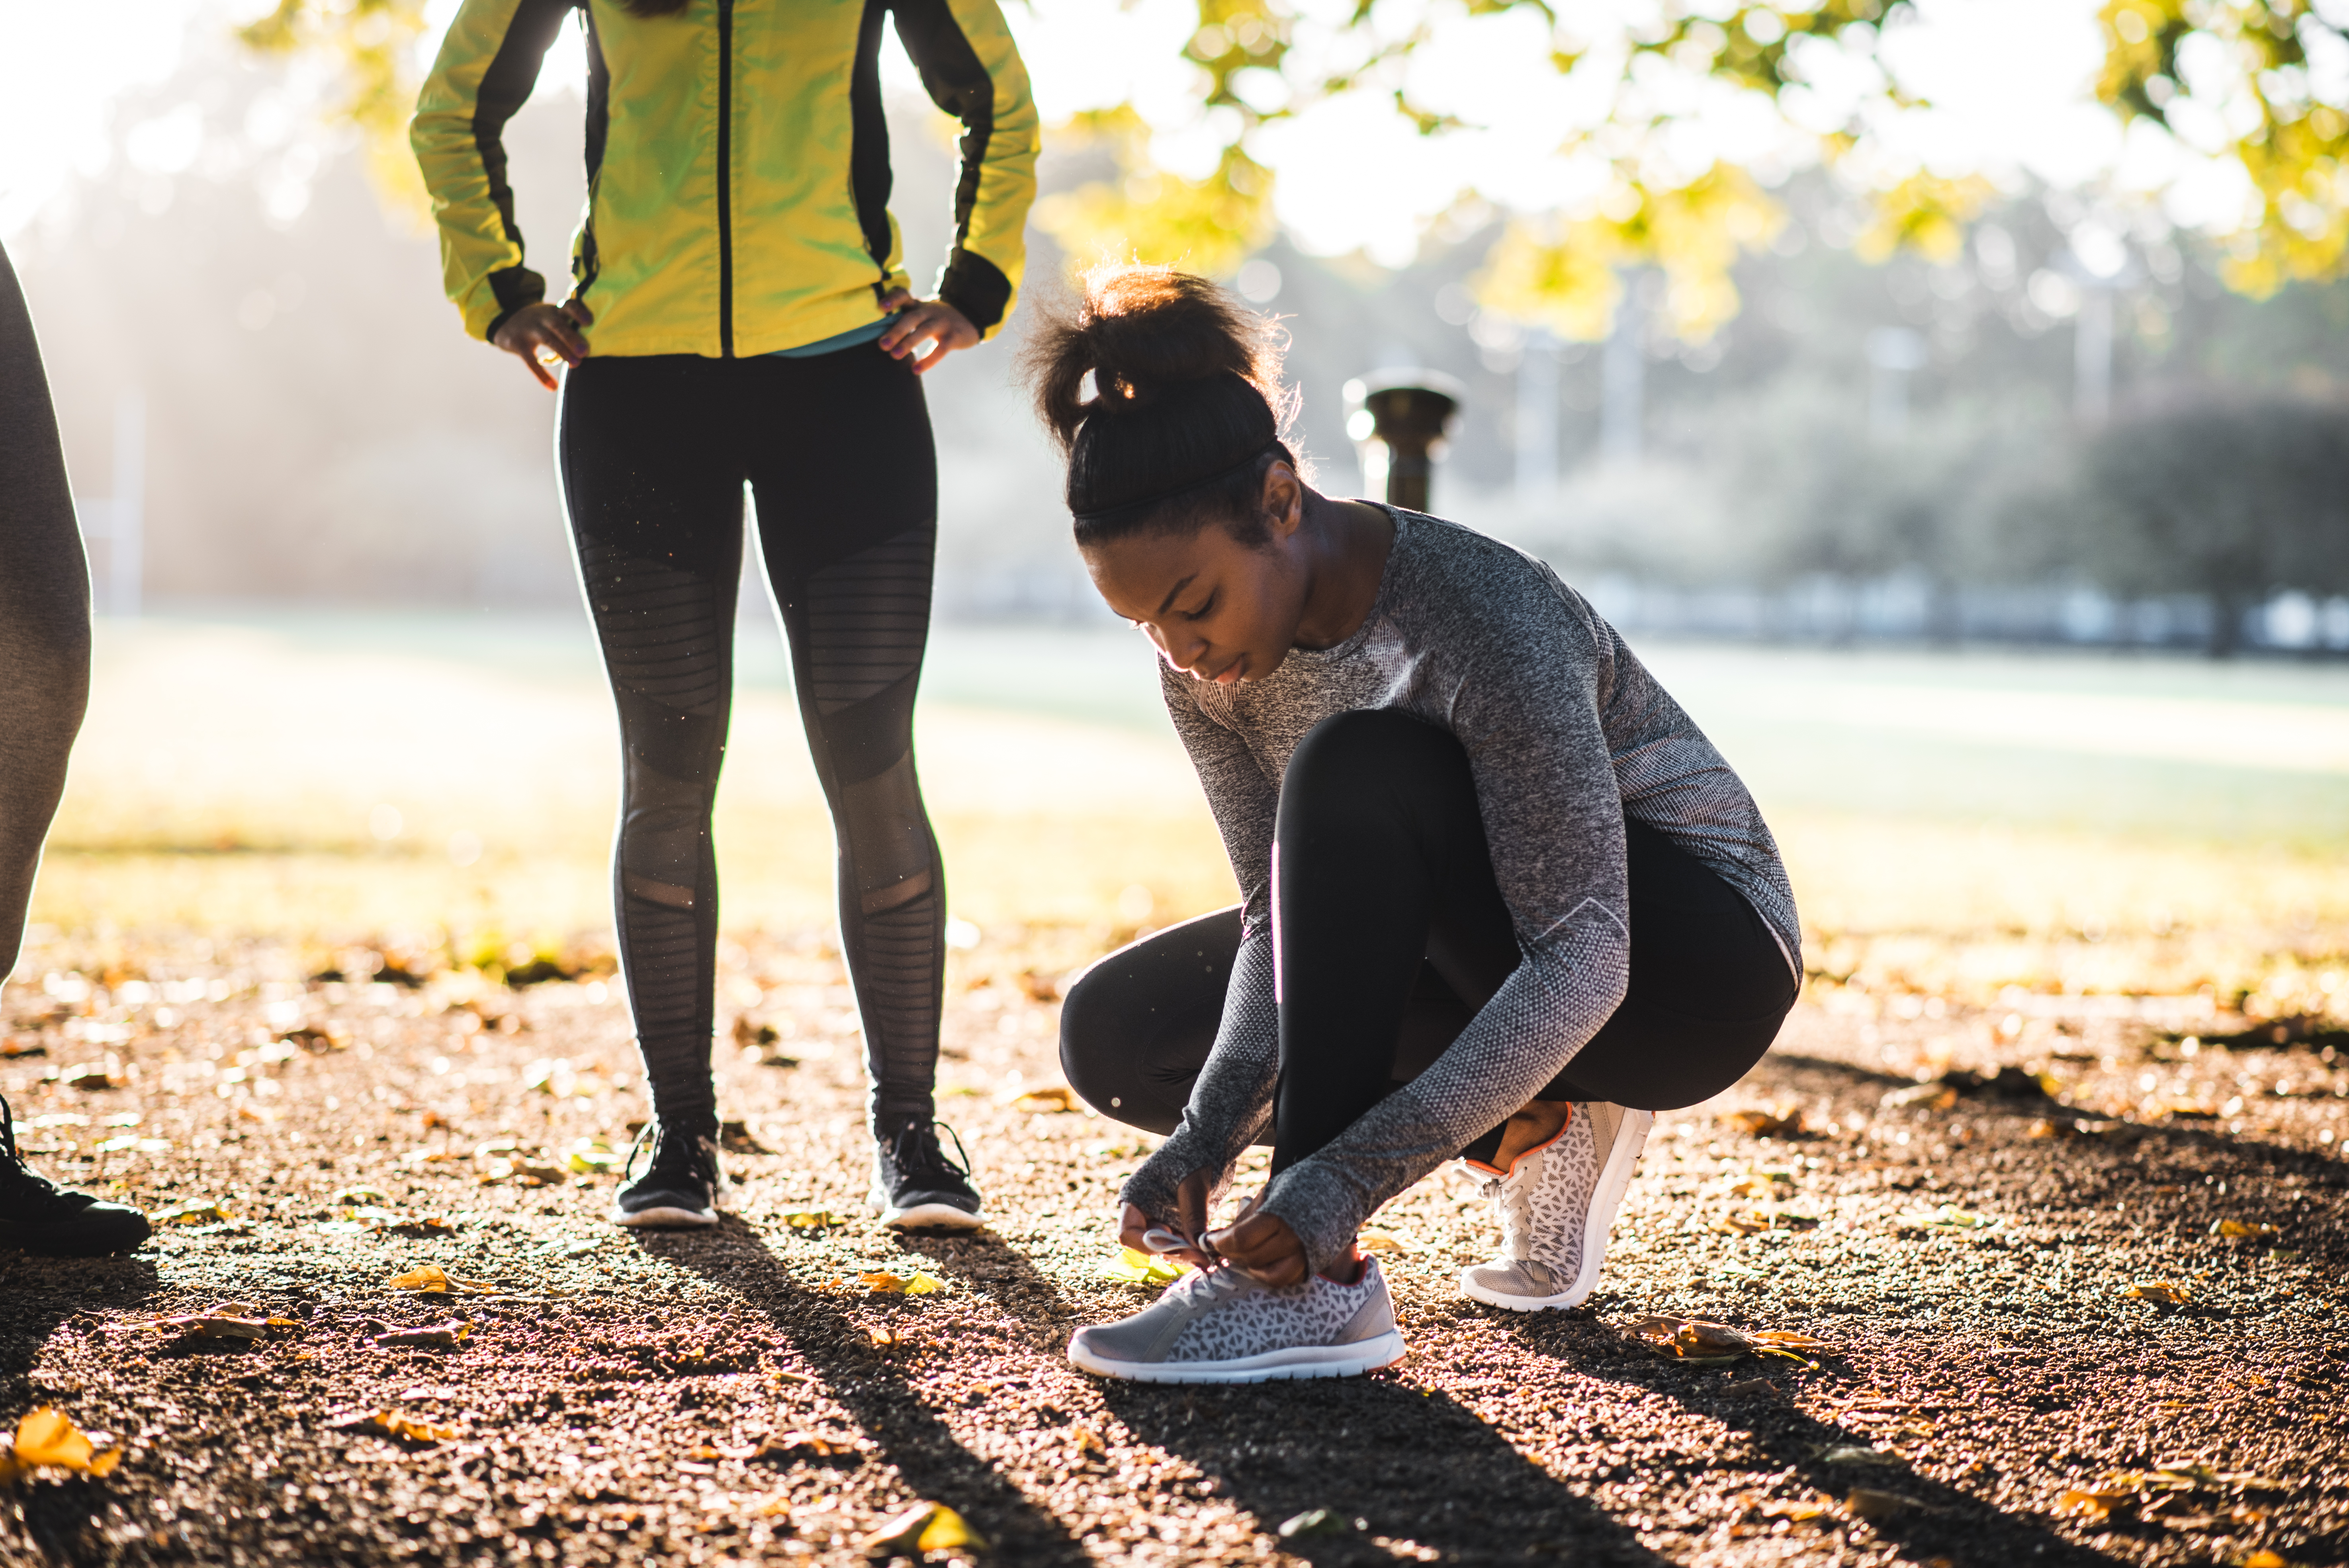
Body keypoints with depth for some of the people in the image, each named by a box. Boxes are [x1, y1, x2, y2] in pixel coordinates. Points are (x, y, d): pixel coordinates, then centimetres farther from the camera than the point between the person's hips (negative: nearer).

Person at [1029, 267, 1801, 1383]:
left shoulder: (1485, 616, -31)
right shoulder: (1208, 662, -10)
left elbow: (1582, 961, -34)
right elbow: (1284, 912, -7)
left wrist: (1346, 1176, -41)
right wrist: (1211, 1127, -25)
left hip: (1694, 965, -8)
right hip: (1484, 953, 8)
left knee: (1355, 770, -33)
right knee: (1115, 1033, -5)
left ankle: (1319, 1284, -32)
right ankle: (1524, 1131, 1)